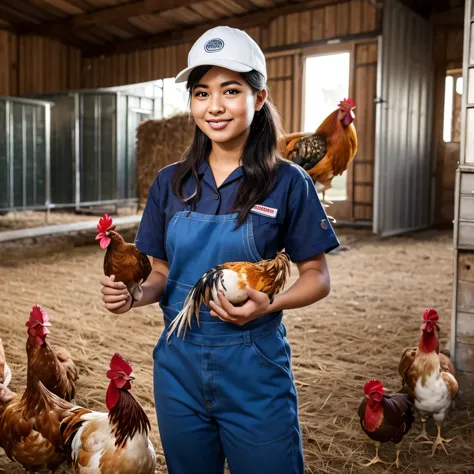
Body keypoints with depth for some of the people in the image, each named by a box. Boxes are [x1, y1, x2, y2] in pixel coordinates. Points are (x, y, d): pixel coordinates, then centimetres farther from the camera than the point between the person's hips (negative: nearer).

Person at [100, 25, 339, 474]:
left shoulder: (288, 182, -8)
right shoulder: (170, 182, 2)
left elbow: (316, 276, -3)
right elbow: (163, 272, 9)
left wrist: (271, 304, -22)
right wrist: (134, 294, -12)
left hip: (253, 370, -3)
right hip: (178, 364, 4)